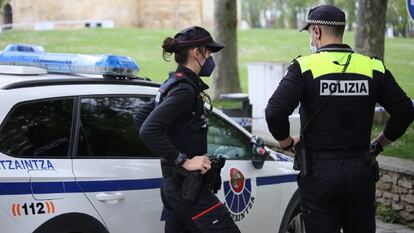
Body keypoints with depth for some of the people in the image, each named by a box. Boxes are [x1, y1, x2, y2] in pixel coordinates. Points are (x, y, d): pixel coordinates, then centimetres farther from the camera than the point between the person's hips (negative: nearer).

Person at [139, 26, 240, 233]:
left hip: (173, 185, 10)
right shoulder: (184, 90, -16)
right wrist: (184, 162, -23)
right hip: (187, 188, -10)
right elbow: (148, 131, -27)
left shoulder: (175, 84, 14)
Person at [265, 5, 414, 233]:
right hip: (361, 171, 3)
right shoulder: (373, 67, 2)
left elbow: (275, 111, -19)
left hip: (319, 171, -3)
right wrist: (379, 143, 13)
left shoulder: (305, 67, -8)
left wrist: (287, 143, -2)